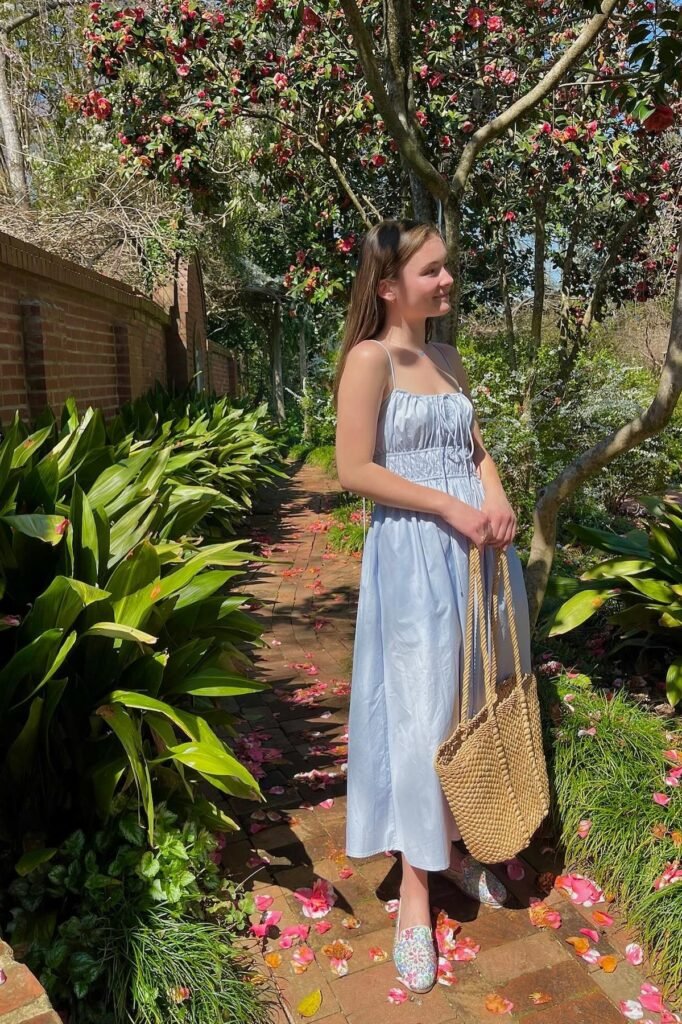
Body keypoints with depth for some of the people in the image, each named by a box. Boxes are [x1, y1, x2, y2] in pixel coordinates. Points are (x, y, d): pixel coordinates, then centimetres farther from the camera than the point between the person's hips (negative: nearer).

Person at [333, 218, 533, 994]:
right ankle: (415, 885, 19)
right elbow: (355, 471, -15)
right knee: (422, 713, 0)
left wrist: (497, 501, -6)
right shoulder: (370, 358, -9)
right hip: (414, 556, -7)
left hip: (477, 550, 7)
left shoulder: (448, 360, 13)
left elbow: (476, 448, 14)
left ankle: (455, 847, 36)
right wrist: (450, 507, -18)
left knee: (477, 703, 15)